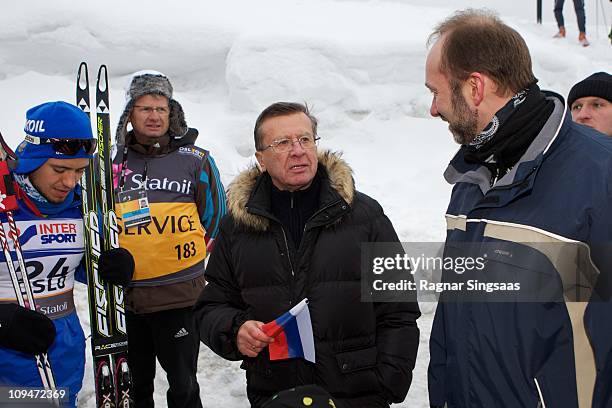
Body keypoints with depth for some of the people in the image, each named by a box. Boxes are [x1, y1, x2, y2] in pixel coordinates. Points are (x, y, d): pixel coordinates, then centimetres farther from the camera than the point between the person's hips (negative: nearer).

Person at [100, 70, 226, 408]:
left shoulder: (195, 160, 0)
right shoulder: (113, 160, 6)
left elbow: (215, 215, 7)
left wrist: (191, 256, 5)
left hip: (178, 293, -3)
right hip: (123, 293, 3)